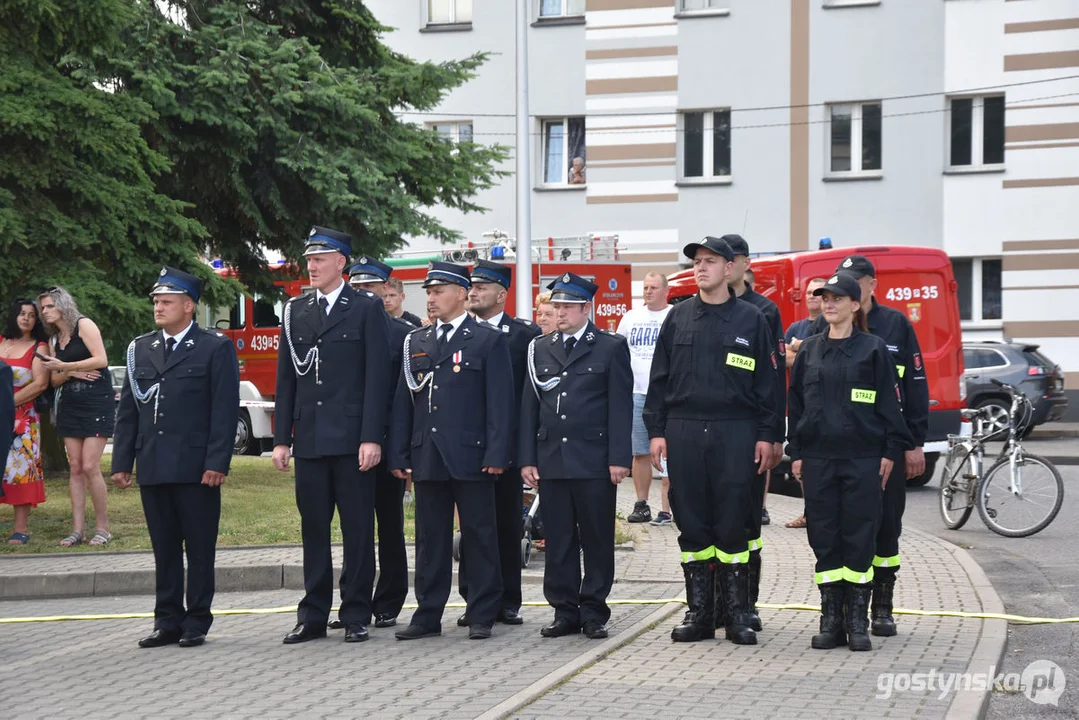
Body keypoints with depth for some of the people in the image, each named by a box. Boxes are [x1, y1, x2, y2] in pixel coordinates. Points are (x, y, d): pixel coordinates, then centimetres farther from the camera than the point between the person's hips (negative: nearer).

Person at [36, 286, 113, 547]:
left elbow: (101, 359, -16)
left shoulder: (84, 325, -5)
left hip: (96, 403, -7)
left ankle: (102, 527, -3)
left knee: (90, 466, -12)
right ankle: (77, 529, 4)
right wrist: (71, 373, -6)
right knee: (75, 468, 3)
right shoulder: (55, 339, 16)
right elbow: (54, 380, 17)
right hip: (69, 405, 7)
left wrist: (64, 366, -14)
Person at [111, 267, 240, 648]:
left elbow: (225, 410, -7)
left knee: (199, 549, 2)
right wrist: (121, 461, 7)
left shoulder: (216, 348, -1)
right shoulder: (140, 349, 13)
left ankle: (197, 623, 9)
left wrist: (217, 462, -14)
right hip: (153, 469, 5)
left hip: (196, 469, -4)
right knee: (164, 549, 8)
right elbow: (128, 410, 14)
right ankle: (168, 621, 14)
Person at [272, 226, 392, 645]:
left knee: (357, 529, 1)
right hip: (310, 438, 4)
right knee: (313, 529, 8)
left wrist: (372, 438, -13)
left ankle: (356, 616, 8)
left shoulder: (367, 309, -1)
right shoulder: (296, 311, 12)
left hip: (351, 438, -4)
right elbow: (286, 378, 12)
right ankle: (313, 617, 14)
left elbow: (377, 377, -6)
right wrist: (282, 438, 6)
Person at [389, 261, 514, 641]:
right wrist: (399, 454, 6)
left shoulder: (489, 341, 0)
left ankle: (482, 616, 7)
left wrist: (496, 454, -12)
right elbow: (403, 402, 13)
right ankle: (428, 614, 13)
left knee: (479, 536, 1)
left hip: (471, 457, -4)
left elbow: (500, 403, -5)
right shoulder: (415, 343, 14)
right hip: (427, 457, 5)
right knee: (430, 538, 8)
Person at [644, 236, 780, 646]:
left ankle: (737, 615, 6)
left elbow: (767, 382, 4)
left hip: (735, 433, -2)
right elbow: (659, 378, 9)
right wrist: (656, 431, 2)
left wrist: (766, 435, -2)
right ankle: (699, 612, 11)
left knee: (733, 524, -1)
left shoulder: (750, 320, 4)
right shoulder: (678, 318, 9)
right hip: (684, 432, 2)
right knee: (691, 523, 4)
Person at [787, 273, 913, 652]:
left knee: (859, 536, -1)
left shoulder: (873, 349, 1)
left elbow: (888, 403, 1)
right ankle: (831, 620, 9)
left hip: (862, 458, -3)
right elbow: (796, 403, 12)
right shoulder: (809, 350, 10)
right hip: (818, 457, 3)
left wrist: (890, 452, -4)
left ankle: (857, 622, 5)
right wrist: (796, 453, 6)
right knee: (824, 536, 3)